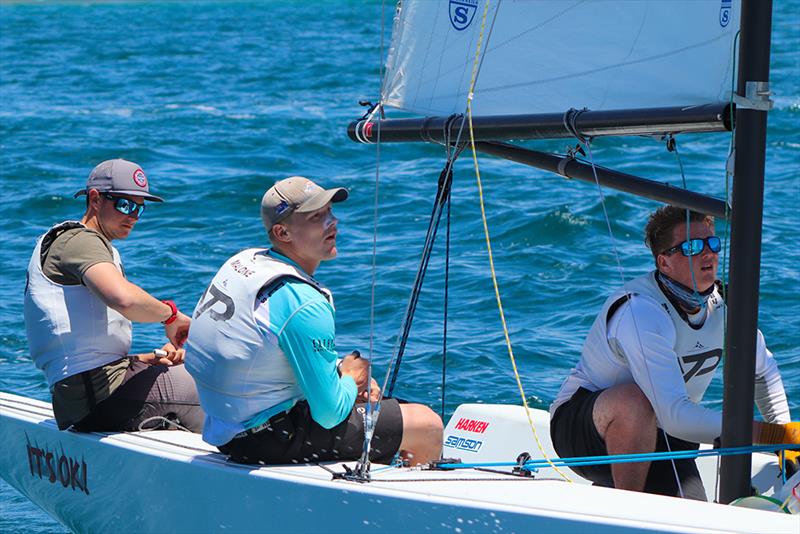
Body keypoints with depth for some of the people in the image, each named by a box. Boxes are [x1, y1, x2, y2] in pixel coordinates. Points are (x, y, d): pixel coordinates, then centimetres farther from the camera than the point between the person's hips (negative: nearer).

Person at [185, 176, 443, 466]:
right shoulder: (305, 305, -24)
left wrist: (343, 370, 6)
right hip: (268, 443, -10)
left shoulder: (244, 260, 4)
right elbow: (330, 414, -21)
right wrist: (352, 379, 1)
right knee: (427, 426, -3)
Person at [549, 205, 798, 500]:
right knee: (635, 400, -39)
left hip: (656, 438, 8)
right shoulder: (640, 312, -30)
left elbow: (763, 371, 17)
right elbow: (675, 416, -41)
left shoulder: (721, 303, -4)